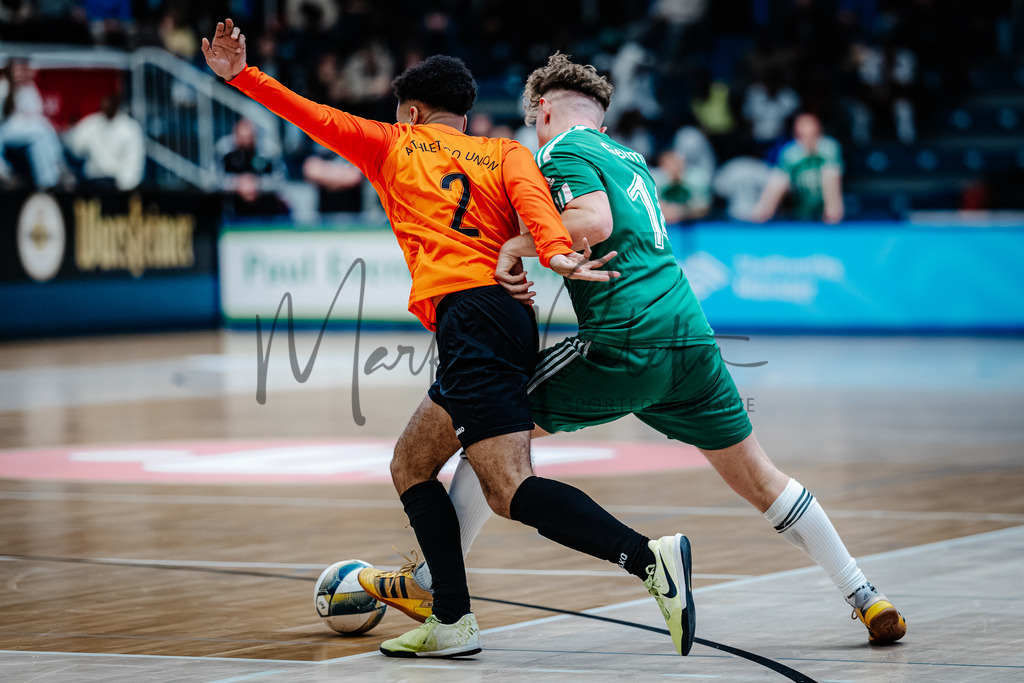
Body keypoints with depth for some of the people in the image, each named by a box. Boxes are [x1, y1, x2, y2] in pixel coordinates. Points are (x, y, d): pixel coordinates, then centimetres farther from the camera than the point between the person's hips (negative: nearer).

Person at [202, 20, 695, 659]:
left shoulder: (395, 147, 17)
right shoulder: (506, 152, 22)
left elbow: (314, 116, 18)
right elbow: (530, 194, 1)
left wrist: (242, 74, 27)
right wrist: (554, 250, -17)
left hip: (468, 314, -6)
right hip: (511, 315, 6)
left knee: (512, 490, -16)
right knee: (412, 464, 18)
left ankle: (648, 556, -34)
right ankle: (452, 622, 11)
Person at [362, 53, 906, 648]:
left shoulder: (563, 150, 0)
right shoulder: (629, 156, 25)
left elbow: (595, 221, -17)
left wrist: (517, 245, -10)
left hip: (625, 347, -7)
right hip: (691, 334, 7)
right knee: (758, 479, 14)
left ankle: (430, 585, 10)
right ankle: (866, 599, 13)